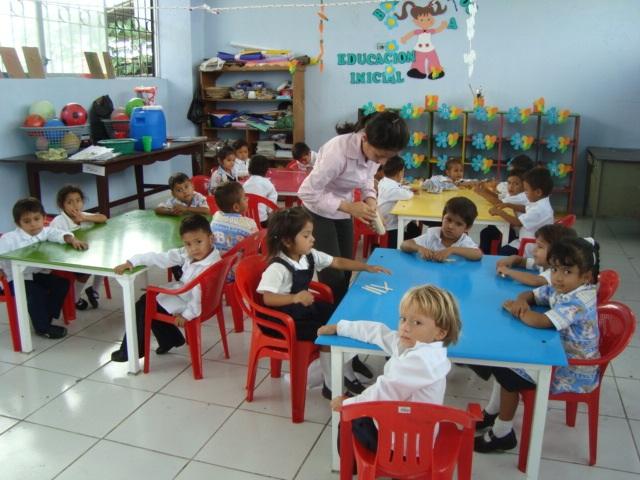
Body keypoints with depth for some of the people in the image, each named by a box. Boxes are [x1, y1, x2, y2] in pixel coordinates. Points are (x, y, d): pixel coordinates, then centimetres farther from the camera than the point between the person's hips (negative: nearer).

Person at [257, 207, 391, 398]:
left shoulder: (309, 255, -3)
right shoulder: (278, 268, -27)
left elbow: (338, 262, 3)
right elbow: (267, 298, -35)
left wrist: (367, 267, -3)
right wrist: (295, 298, -48)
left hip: (306, 308, 9)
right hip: (287, 318, -9)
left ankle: (348, 374, 20)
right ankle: (330, 386, 1)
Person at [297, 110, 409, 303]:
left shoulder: (374, 149, -13)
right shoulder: (338, 151, -34)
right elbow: (307, 193, -30)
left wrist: (370, 199, -15)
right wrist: (349, 207, -31)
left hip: (343, 212, 7)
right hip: (320, 212, -7)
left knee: (345, 271, 12)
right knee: (333, 277, -6)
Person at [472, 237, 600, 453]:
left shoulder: (578, 302, -30)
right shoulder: (559, 290, -2)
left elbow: (540, 321, -39)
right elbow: (530, 295, 10)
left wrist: (515, 310, -20)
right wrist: (521, 301, -15)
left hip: (575, 371, -9)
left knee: (509, 375, -10)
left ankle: (503, 433, 9)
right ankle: (493, 412, 29)